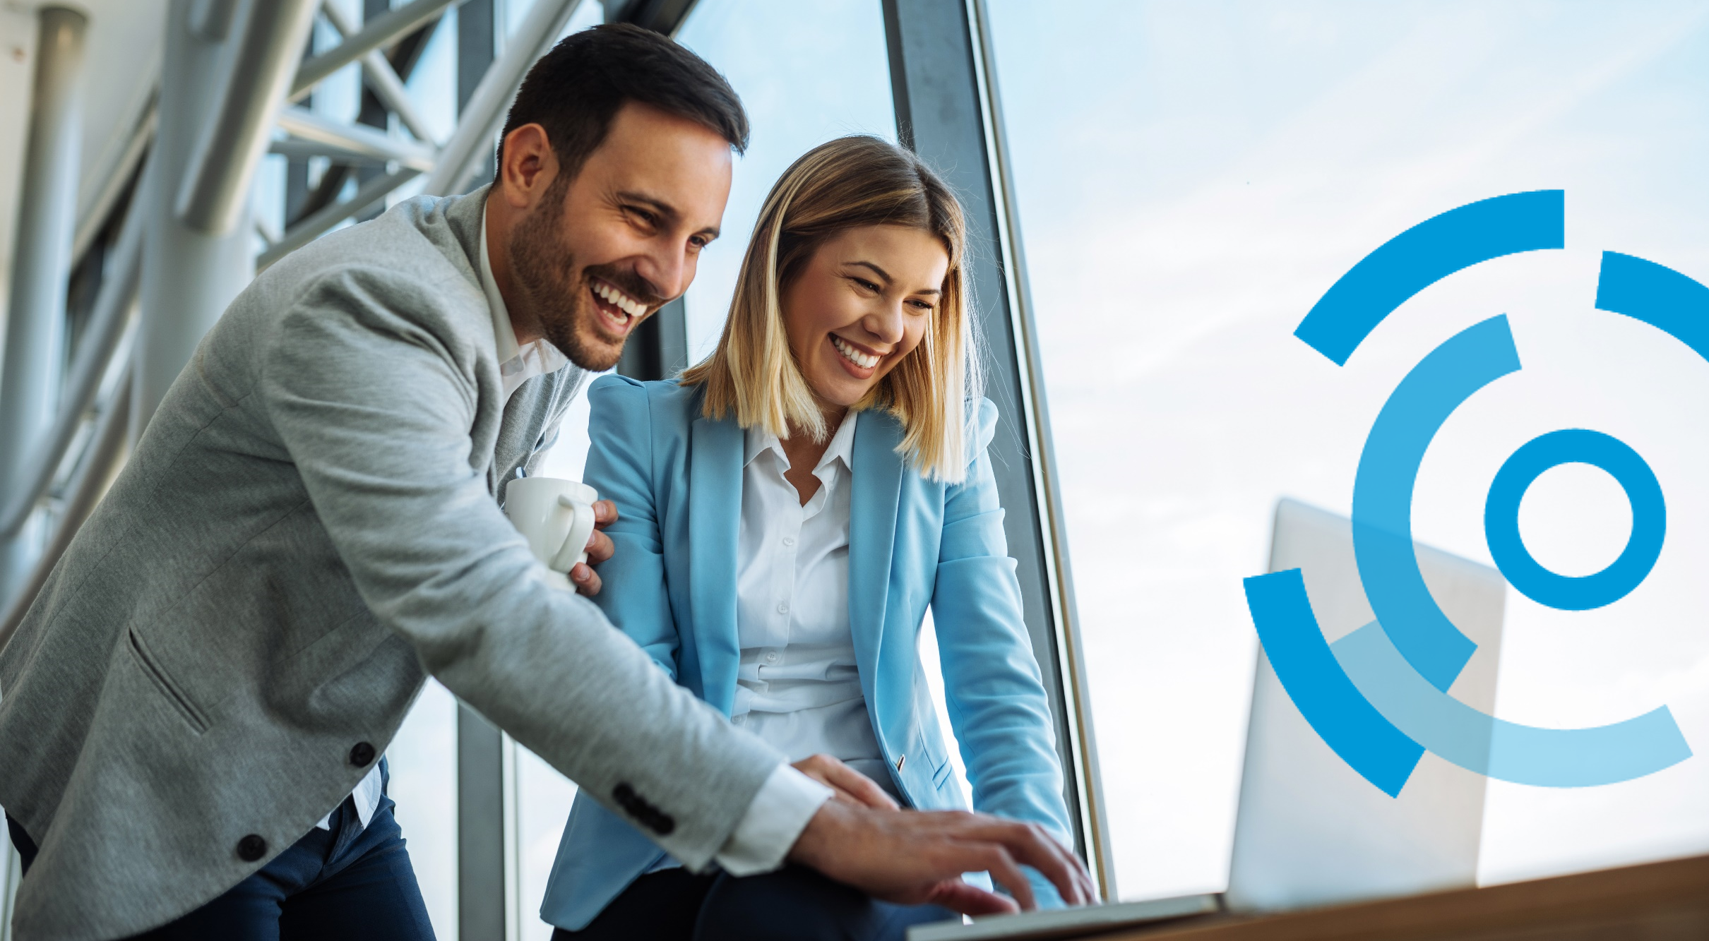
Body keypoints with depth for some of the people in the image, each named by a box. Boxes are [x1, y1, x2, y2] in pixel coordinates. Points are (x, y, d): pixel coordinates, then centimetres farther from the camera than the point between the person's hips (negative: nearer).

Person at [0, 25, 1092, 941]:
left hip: (331, 799, 7)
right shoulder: (365, 310, -28)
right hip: (160, 799, -7)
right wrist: (821, 825, -45)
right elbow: (472, 609, -40)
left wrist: (543, 563, -12)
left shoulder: (559, 341, 0)